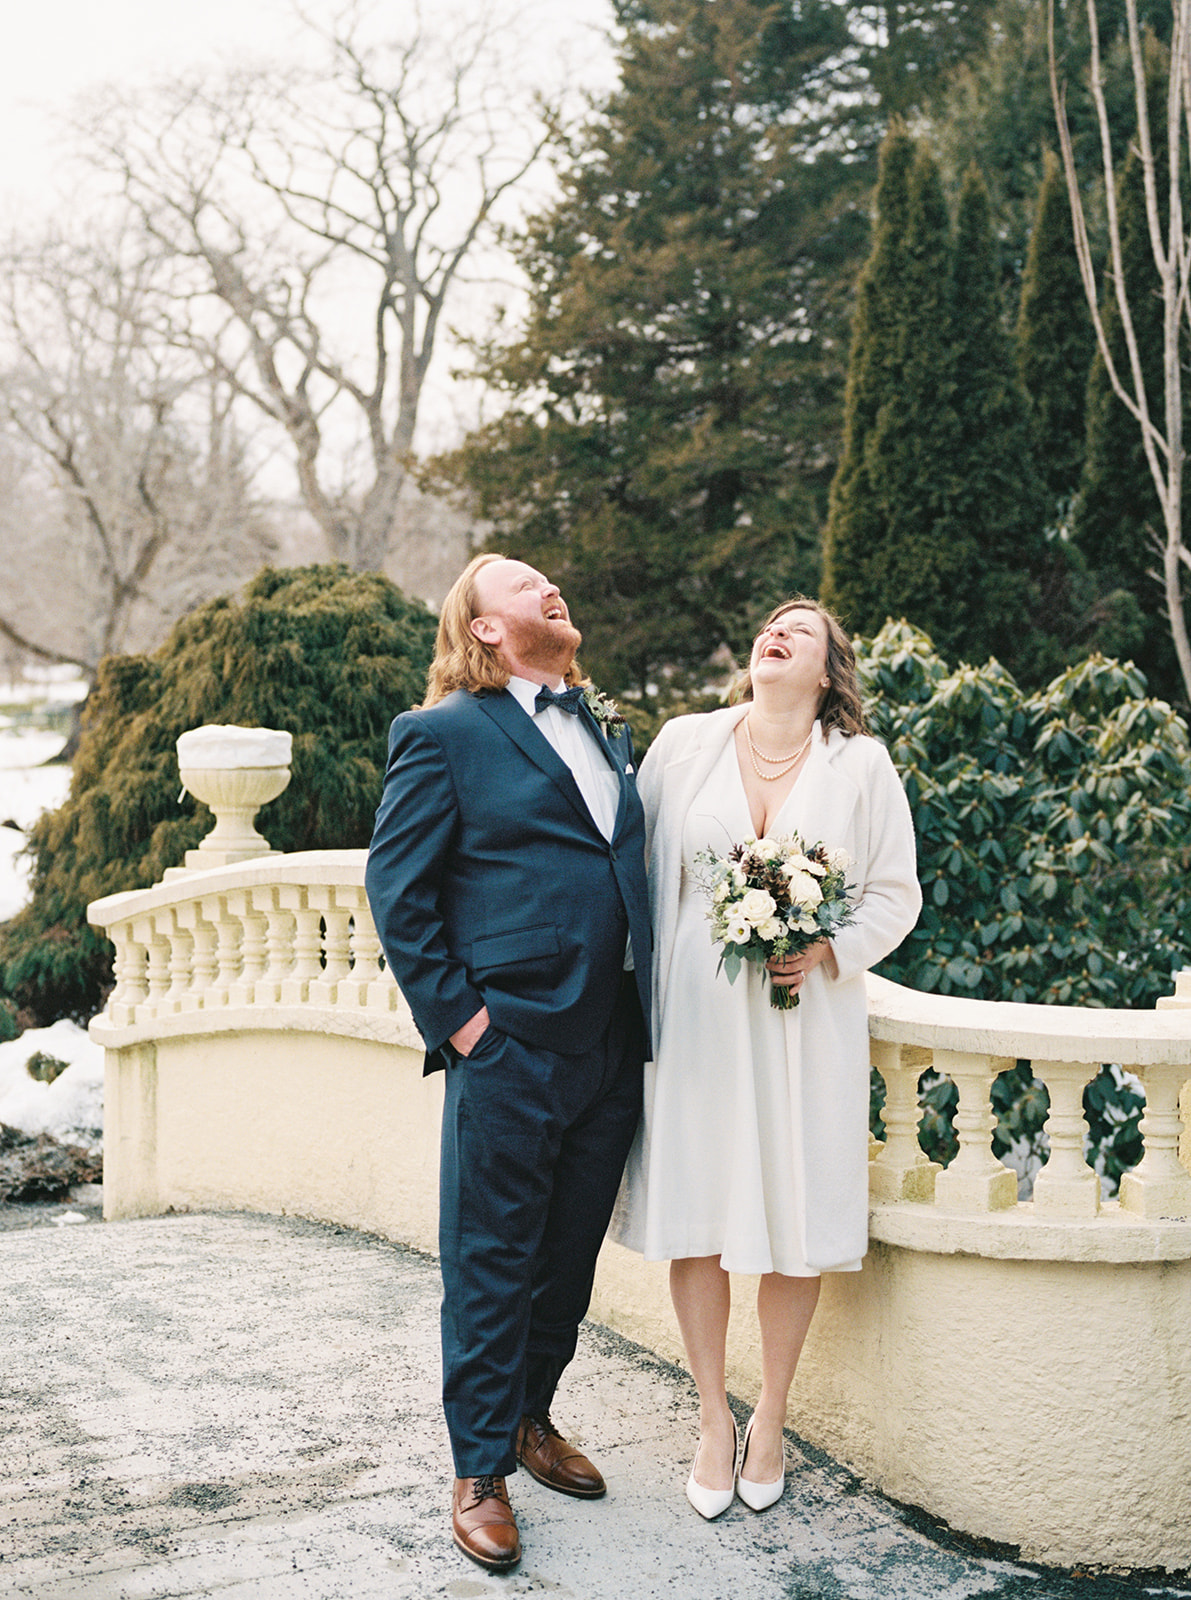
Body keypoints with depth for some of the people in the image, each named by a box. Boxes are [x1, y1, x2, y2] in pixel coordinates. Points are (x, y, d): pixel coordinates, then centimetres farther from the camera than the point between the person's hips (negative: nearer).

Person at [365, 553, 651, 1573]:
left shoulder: (608, 729, 18)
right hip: (510, 1044, -6)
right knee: (492, 1263, 2)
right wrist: (450, 1015, -11)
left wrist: (644, 1007, 14)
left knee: (571, 1256, 15)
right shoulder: (445, 734, -3)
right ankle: (481, 1469, 15)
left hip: (612, 1045, 6)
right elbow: (396, 886, -6)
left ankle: (532, 1417, 33)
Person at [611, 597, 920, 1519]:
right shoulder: (683, 746, 3)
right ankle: (715, 1417, 23)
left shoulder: (861, 763, 2)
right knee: (696, 1217, 5)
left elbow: (896, 892, 5)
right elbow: (640, 871, 9)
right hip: (696, 1015, 1)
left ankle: (772, 1419, 25)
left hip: (807, 1018, 0)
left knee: (797, 1223, 5)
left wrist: (830, 949, -12)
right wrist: (643, 989, 4)